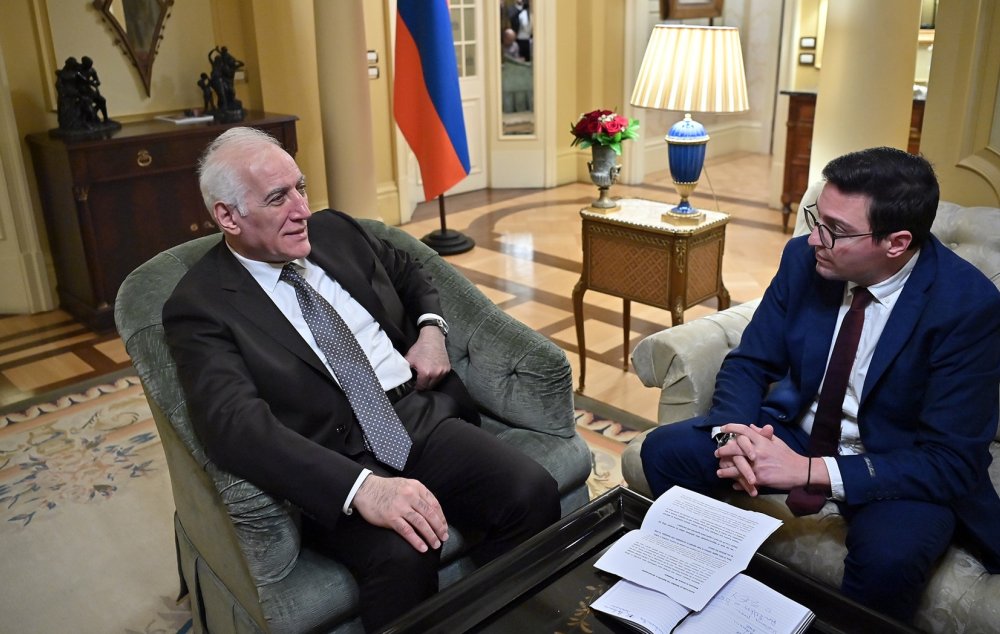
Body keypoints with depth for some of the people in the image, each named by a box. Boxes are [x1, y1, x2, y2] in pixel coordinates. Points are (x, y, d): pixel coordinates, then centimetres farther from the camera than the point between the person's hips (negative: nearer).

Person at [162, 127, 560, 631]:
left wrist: (431, 328, 6)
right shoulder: (199, 305, -7)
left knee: (533, 491, -19)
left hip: (424, 416, 5)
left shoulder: (333, 230, 11)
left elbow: (409, 273, 29)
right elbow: (235, 424, -22)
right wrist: (362, 487, -35)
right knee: (401, 554, -34)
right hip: (336, 461, -5)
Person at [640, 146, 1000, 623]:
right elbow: (748, 363, -2)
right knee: (664, 452, -11)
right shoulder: (804, 258, -11)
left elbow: (953, 461, -24)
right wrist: (731, 433, -24)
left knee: (888, 555, -36)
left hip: (900, 468, -4)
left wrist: (810, 471, -32)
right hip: (794, 432, 5)